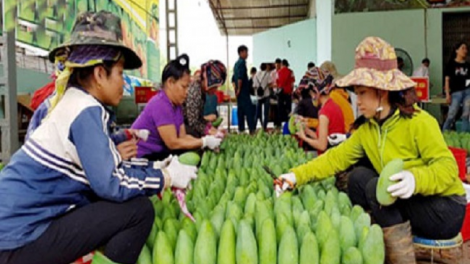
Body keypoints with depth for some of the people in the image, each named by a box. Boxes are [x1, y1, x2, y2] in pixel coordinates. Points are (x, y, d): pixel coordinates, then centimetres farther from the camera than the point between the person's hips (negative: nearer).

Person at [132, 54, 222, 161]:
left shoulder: (177, 105, 6)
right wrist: (204, 142, -18)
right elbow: (173, 143, -22)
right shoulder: (160, 105, -22)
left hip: (156, 152, 9)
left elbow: (183, 136, 2)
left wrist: (207, 140, -12)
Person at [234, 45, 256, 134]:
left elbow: (234, 78, 21)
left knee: (240, 110, 10)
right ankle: (252, 129, -15)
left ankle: (241, 129, 13)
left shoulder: (237, 63, 18)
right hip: (244, 91, -10)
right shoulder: (242, 62, -12)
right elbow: (240, 77, -22)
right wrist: (239, 89, -18)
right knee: (249, 109, -11)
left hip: (240, 91, 10)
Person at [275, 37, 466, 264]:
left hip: (445, 211, -7)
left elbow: (447, 168, -25)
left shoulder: (418, 122, -19)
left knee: (376, 187, -24)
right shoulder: (367, 129, 2)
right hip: (407, 202, 7)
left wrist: (415, 179, -45)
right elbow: (336, 158, -3)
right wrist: (297, 175, -15)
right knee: (358, 177, -5)